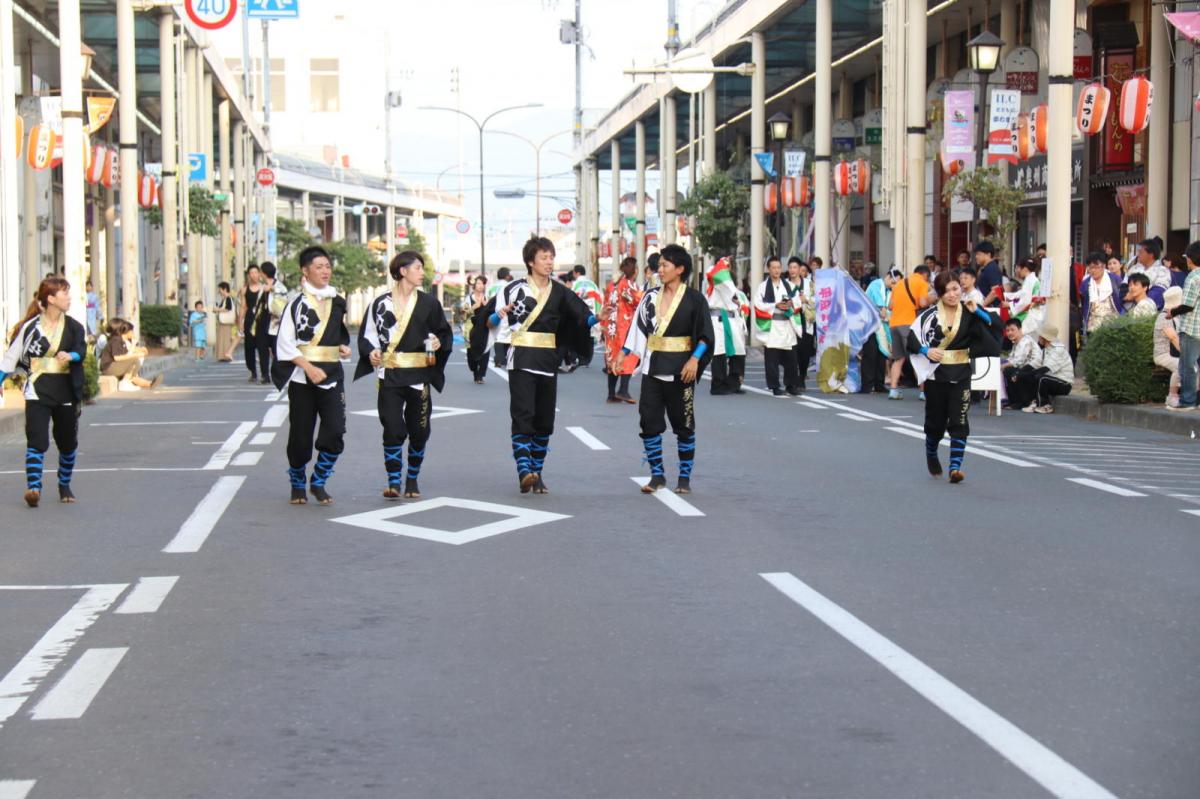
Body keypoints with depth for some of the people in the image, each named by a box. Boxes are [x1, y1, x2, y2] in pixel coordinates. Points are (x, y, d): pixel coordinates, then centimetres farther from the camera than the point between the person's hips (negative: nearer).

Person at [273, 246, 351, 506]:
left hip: (332, 374, 4)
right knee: (300, 436, 2)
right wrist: (309, 368, -16)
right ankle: (297, 484, 23)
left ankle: (318, 482, 9)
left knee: (335, 432, -9)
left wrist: (345, 347, 4)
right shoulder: (296, 303, -4)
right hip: (302, 377, -4)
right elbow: (285, 343, -8)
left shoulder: (338, 303, 12)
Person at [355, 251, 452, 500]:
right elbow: (367, 336, 9)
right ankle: (393, 481, -4)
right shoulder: (380, 304, 1)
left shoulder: (429, 303, 6)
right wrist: (372, 352, -10)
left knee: (419, 431, 5)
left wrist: (438, 343, -8)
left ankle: (412, 479, 21)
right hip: (389, 376, -2)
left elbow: (445, 333, 13)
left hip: (419, 376, 2)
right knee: (393, 430, -10)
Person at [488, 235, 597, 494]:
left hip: (548, 361, 4)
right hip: (521, 360, -4)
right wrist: (499, 315, -26)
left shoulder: (559, 292, 9)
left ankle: (536, 474, 14)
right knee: (523, 414, -16)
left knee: (544, 419, 6)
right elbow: (488, 320, -4)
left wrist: (597, 318, -14)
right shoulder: (516, 289, -3)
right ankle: (524, 471, -23)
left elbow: (583, 316, 6)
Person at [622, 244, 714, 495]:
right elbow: (639, 328, 13)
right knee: (649, 420, -1)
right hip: (652, 368, 4)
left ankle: (685, 477, 13)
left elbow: (705, 335, -6)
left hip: (680, 370, -4)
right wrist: (622, 354, 8)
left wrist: (695, 359, -18)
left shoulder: (694, 299, -5)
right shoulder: (651, 297, 8)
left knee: (683, 424, 3)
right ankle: (657, 475, 8)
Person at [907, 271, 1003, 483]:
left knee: (959, 422, -10)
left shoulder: (969, 312, 1)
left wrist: (977, 312, -17)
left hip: (961, 375, 0)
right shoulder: (930, 315, -3)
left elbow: (995, 326, -6)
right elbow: (912, 339, -1)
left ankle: (955, 466, -11)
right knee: (936, 421, 12)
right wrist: (926, 351, -18)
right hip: (936, 374, 0)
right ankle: (931, 455, 39)